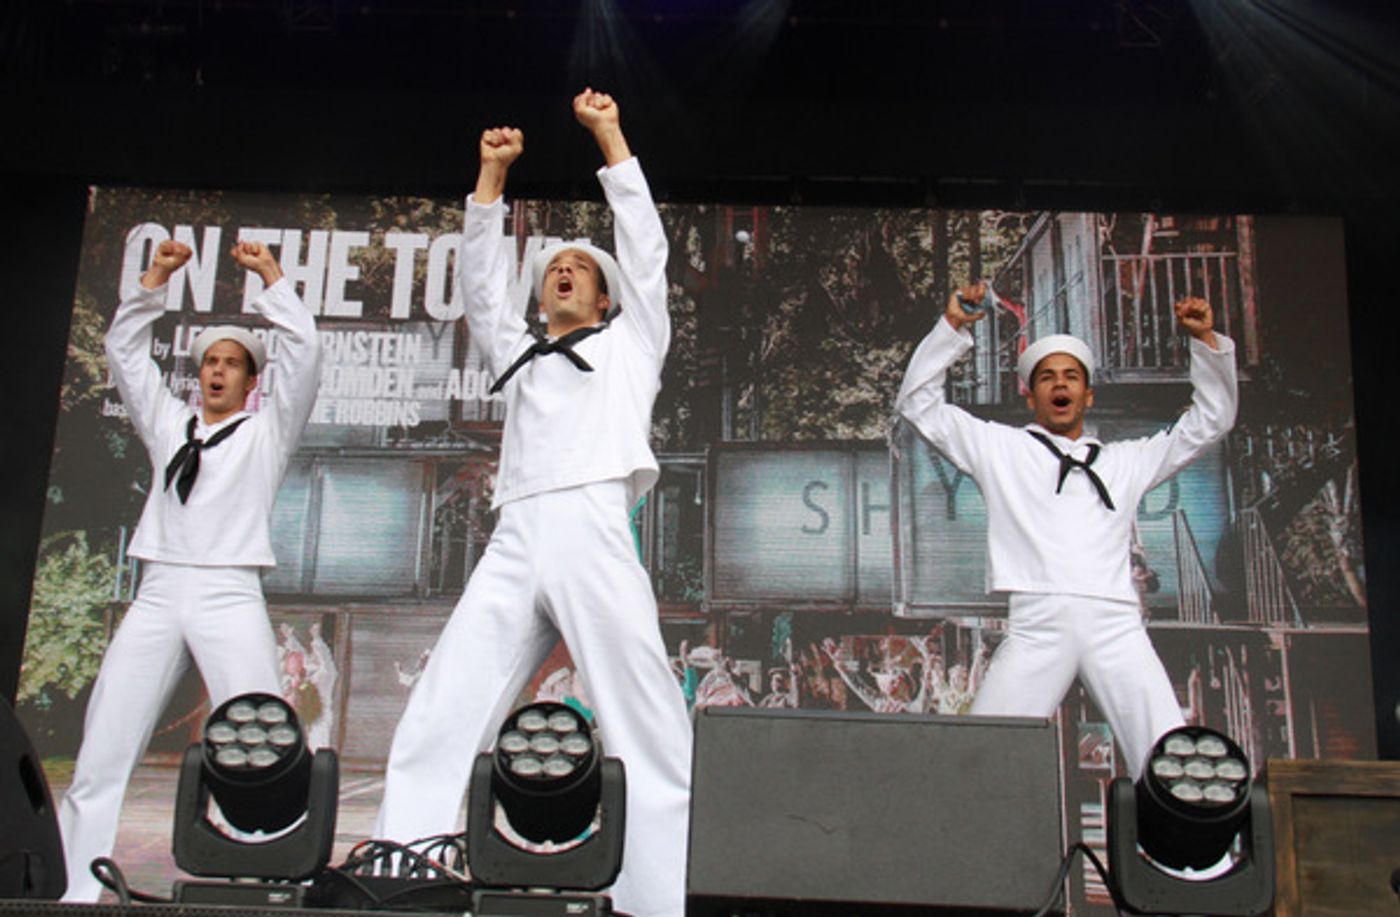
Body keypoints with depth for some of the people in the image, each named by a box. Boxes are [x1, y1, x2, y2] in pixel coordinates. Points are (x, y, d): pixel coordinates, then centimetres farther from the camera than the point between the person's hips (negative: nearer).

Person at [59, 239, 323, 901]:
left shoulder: (267, 430, 15)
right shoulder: (167, 424, 24)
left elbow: (304, 353, 5)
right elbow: (124, 351, 22)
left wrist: (269, 275, 5)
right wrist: (156, 279, 15)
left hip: (229, 597, -3)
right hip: (156, 594, 4)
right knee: (102, 752, -2)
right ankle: (75, 890, 3)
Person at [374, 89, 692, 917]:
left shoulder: (630, 342, 23)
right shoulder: (521, 356, 31)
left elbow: (646, 246, 18)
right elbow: (482, 281, 25)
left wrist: (609, 137, 18)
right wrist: (493, 174, 20)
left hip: (594, 536, -3)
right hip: (513, 547, 4)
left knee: (649, 739, -9)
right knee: (435, 733, -8)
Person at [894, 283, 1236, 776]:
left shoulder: (1126, 460, 27)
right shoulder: (1001, 448, 21)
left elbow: (1210, 420, 32)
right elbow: (919, 404, 19)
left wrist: (1206, 341, 22)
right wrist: (952, 327, 13)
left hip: (1115, 625, 2)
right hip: (1036, 626, -2)